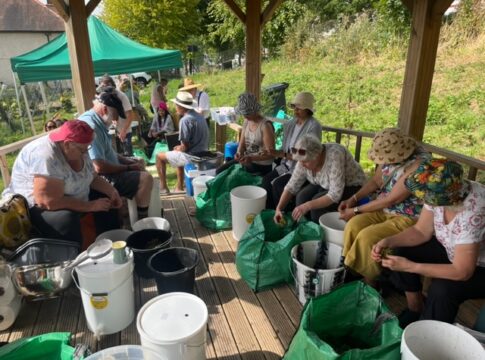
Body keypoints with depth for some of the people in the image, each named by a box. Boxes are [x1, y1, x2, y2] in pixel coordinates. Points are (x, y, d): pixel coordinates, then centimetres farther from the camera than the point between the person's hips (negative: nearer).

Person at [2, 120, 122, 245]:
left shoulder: (77, 150, -5)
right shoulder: (46, 157, -31)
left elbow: (93, 177, 6)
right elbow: (50, 202, -34)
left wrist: (112, 191, -11)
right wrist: (91, 206, -27)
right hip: (34, 207, -9)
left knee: (105, 197, 6)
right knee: (67, 219, -36)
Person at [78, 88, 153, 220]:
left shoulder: (98, 122, 9)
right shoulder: (90, 126, -26)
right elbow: (99, 167, -32)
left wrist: (130, 162, 5)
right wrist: (129, 168, -18)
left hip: (108, 171, 12)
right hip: (102, 179, -12)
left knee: (139, 163, 25)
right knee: (146, 178, -23)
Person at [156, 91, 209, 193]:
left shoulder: (185, 120, -19)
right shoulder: (199, 116, 8)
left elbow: (185, 147, -19)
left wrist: (178, 149, 2)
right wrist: (180, 147, 14)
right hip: (202, 154, 9)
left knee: (159, 156, 7)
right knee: (178, 153, 35)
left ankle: (163, 187, 15)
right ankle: (179, 187, 34)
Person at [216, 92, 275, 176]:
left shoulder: (265, 125, -20)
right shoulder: (246, 121, 4)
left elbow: (270, 153, -22)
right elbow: (242, 143, 8)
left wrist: (251, 158, -33)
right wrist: (239, 153, -15)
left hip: (261, 166, -7)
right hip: (246, 161, 7)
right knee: (220, 172, 0)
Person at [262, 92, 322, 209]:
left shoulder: (314, 126, -15)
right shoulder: (292, 123, 7)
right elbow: (287, 147, 10)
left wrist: (281, 154, -25)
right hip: (287, 164, 7)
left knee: (277, 184, -23)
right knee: (267, 179, -15)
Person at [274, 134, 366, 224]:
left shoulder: (334, 157, -36)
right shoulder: (305, 160, -17)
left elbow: (335, 195, -37)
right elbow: (291, 186, -9)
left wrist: (308, 206, -43)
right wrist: (279, 208, -20)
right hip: (325, 185, 6)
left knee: (317, 201, -28)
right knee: (302, 196, -19)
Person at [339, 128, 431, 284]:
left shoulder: (418, 164, -27)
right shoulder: (389, 156, -4)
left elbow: (391, 200, -24)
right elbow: (375, 181, 11)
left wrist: (356, 210, -16)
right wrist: (353, 199, -3)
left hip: (408, 218, -7)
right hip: (385, 210, 7)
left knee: (367, 236, -25)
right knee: (353, 225, -16)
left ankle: (369, 283, -4)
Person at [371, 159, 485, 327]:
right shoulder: (438, 193, -19)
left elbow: (462, 272, -33)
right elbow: (421, 231, -7)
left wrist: (410, 266, -33)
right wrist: (387, 241, -22)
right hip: (451, 249, 7)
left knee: (442, 289, -31)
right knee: (401, 252, -9)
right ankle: (415, 312, 13)